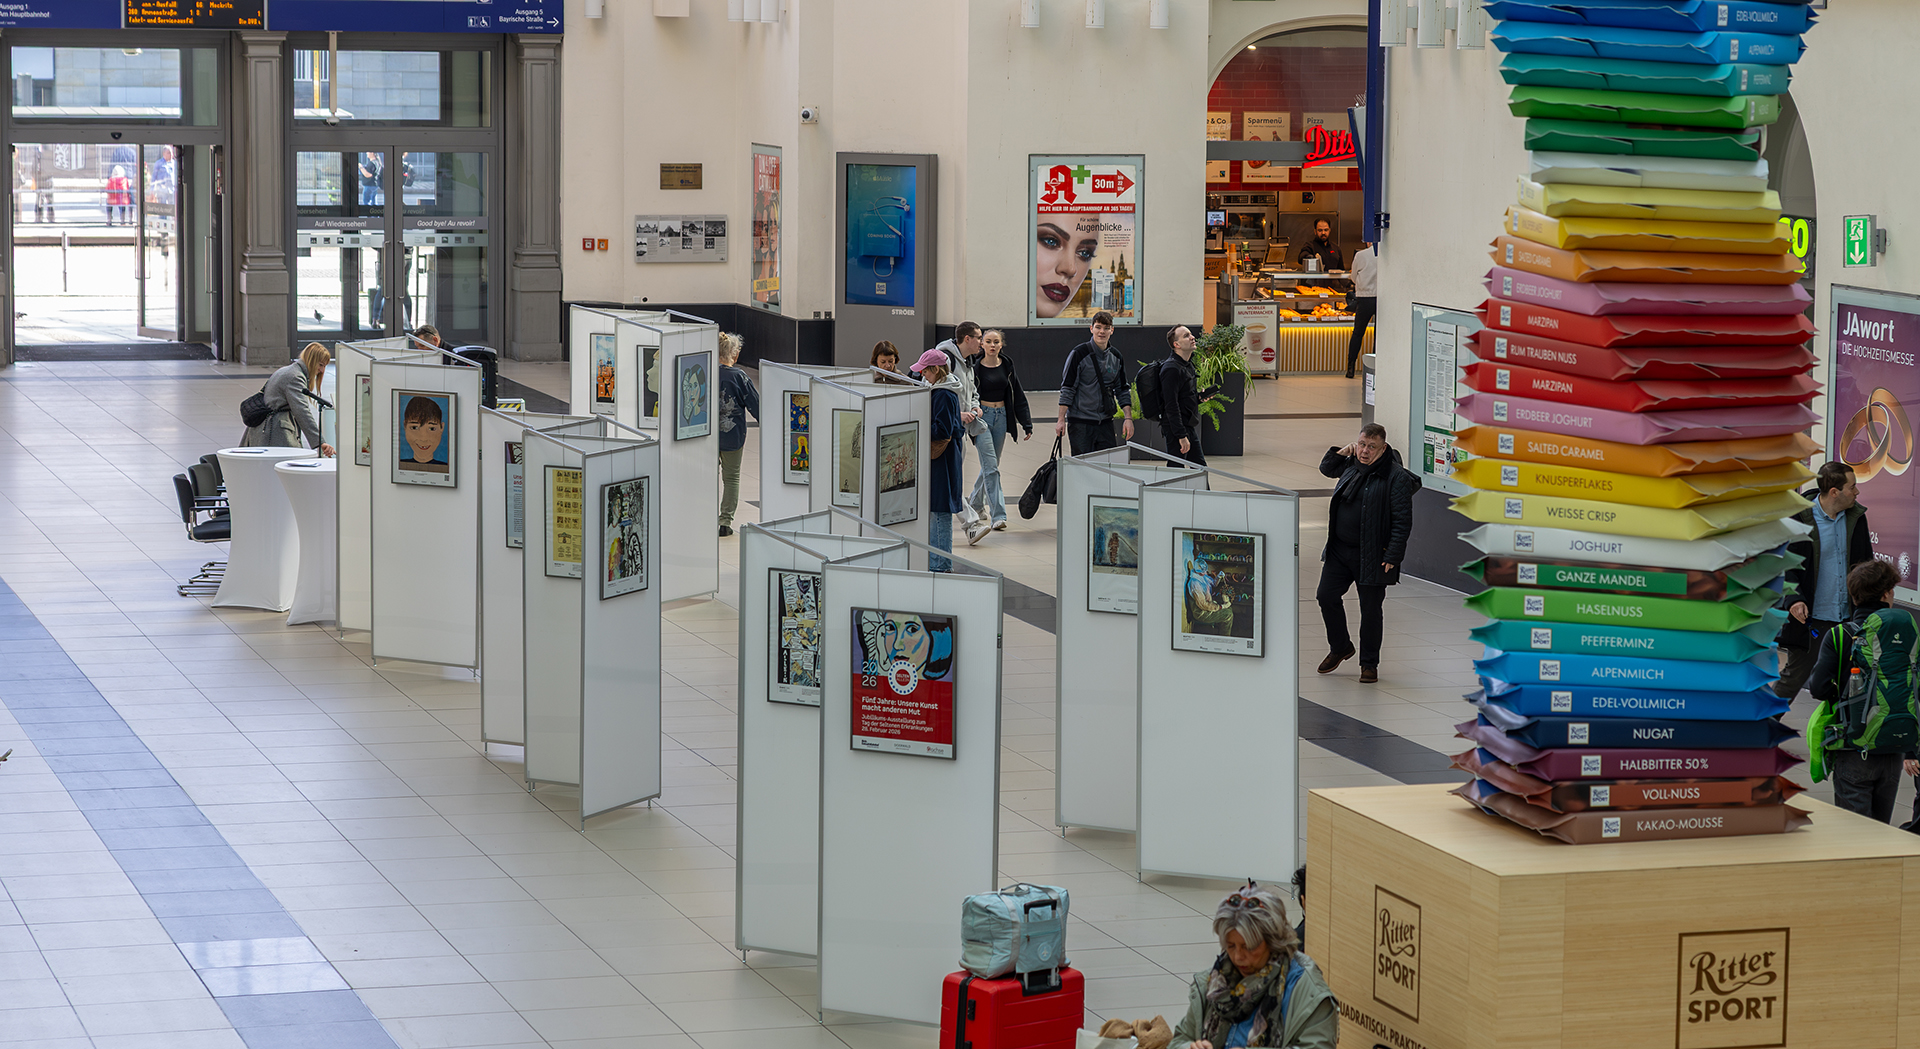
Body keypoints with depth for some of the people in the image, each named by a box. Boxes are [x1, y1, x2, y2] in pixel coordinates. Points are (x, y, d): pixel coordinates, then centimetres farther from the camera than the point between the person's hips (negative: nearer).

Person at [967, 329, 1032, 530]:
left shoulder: (1007, 367, 6)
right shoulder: (975, 368, -6)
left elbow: (1018, 397, 10)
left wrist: (1027, 424, 8)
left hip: (1001, 417, 5)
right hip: (982, 416, -5)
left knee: (991, 465, 14)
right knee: (990, 467, -11)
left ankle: (976, 502, 37)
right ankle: (998, 515, -15)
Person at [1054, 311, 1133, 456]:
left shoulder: (1116, 357, 9)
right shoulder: (1079, 353, -6)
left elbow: (1122, 390, 16)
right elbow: (1067, 389, -6)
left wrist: (1128, 418, 6)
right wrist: (1061, 420, -10)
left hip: (1105, 422, 5)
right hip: (1080, 422, -5)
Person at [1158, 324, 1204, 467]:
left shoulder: (1188, 364, 13)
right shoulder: (1172, 369, -18)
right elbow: (1171, 406, -22)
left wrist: (1199, 398, 5)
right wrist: (1181, 436, -24)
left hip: (1189, 428, 10)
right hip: (1176, 429, -10)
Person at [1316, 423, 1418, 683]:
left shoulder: (1396, 477, -14)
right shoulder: (1352, 464, 7)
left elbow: (1403, 522, -15)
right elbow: (1326, 468, 28)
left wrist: (1392, 557, -18)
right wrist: (1340, 453, 7)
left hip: (1372, 556, -6)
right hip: (1339, 550, 6)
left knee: (1370, 610, 3)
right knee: (1327, 596, 7)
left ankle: (1369, 664, 19)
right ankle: (1340, 647, 30)